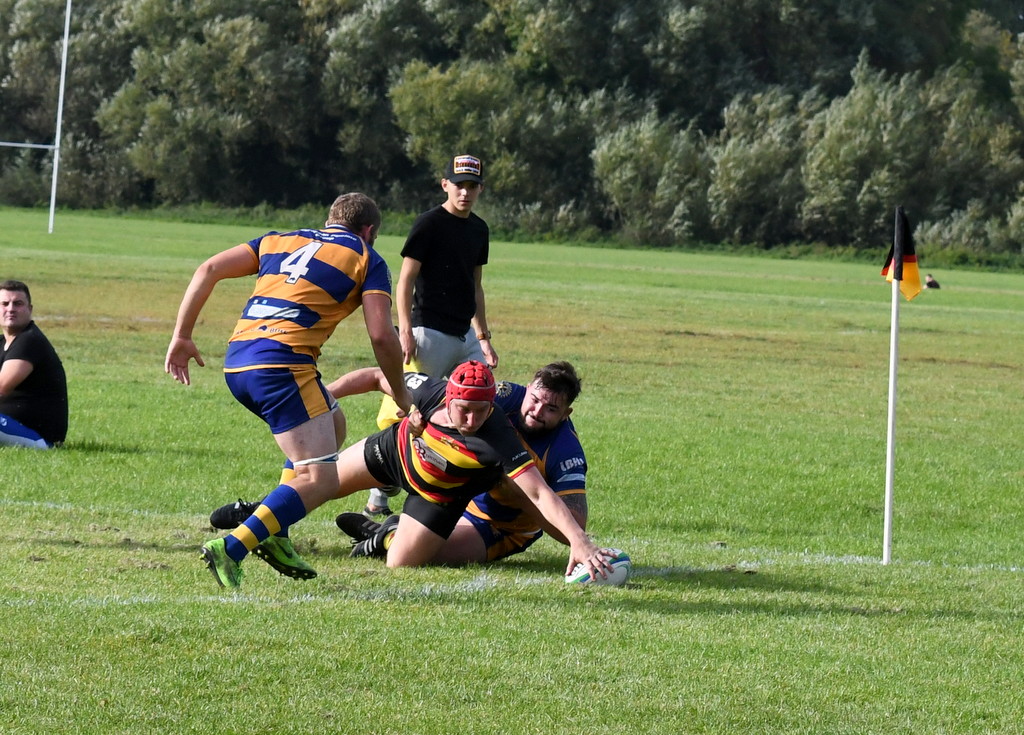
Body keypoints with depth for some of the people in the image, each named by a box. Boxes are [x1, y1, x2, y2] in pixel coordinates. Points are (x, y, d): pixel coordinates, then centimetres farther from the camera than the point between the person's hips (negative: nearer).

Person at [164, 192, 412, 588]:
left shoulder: (280, 240, 26)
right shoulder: (366, 259, 12)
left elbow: (209, 270, 16)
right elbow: (381, 335, 0)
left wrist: (182, 335, 17)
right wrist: (401, 396, 13)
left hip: (236, 363, 7)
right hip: (282, 363, -7)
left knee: (333, 423, 28)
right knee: (321, 480, -6)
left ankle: (274, 535, 19)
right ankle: (231, 549, -23)